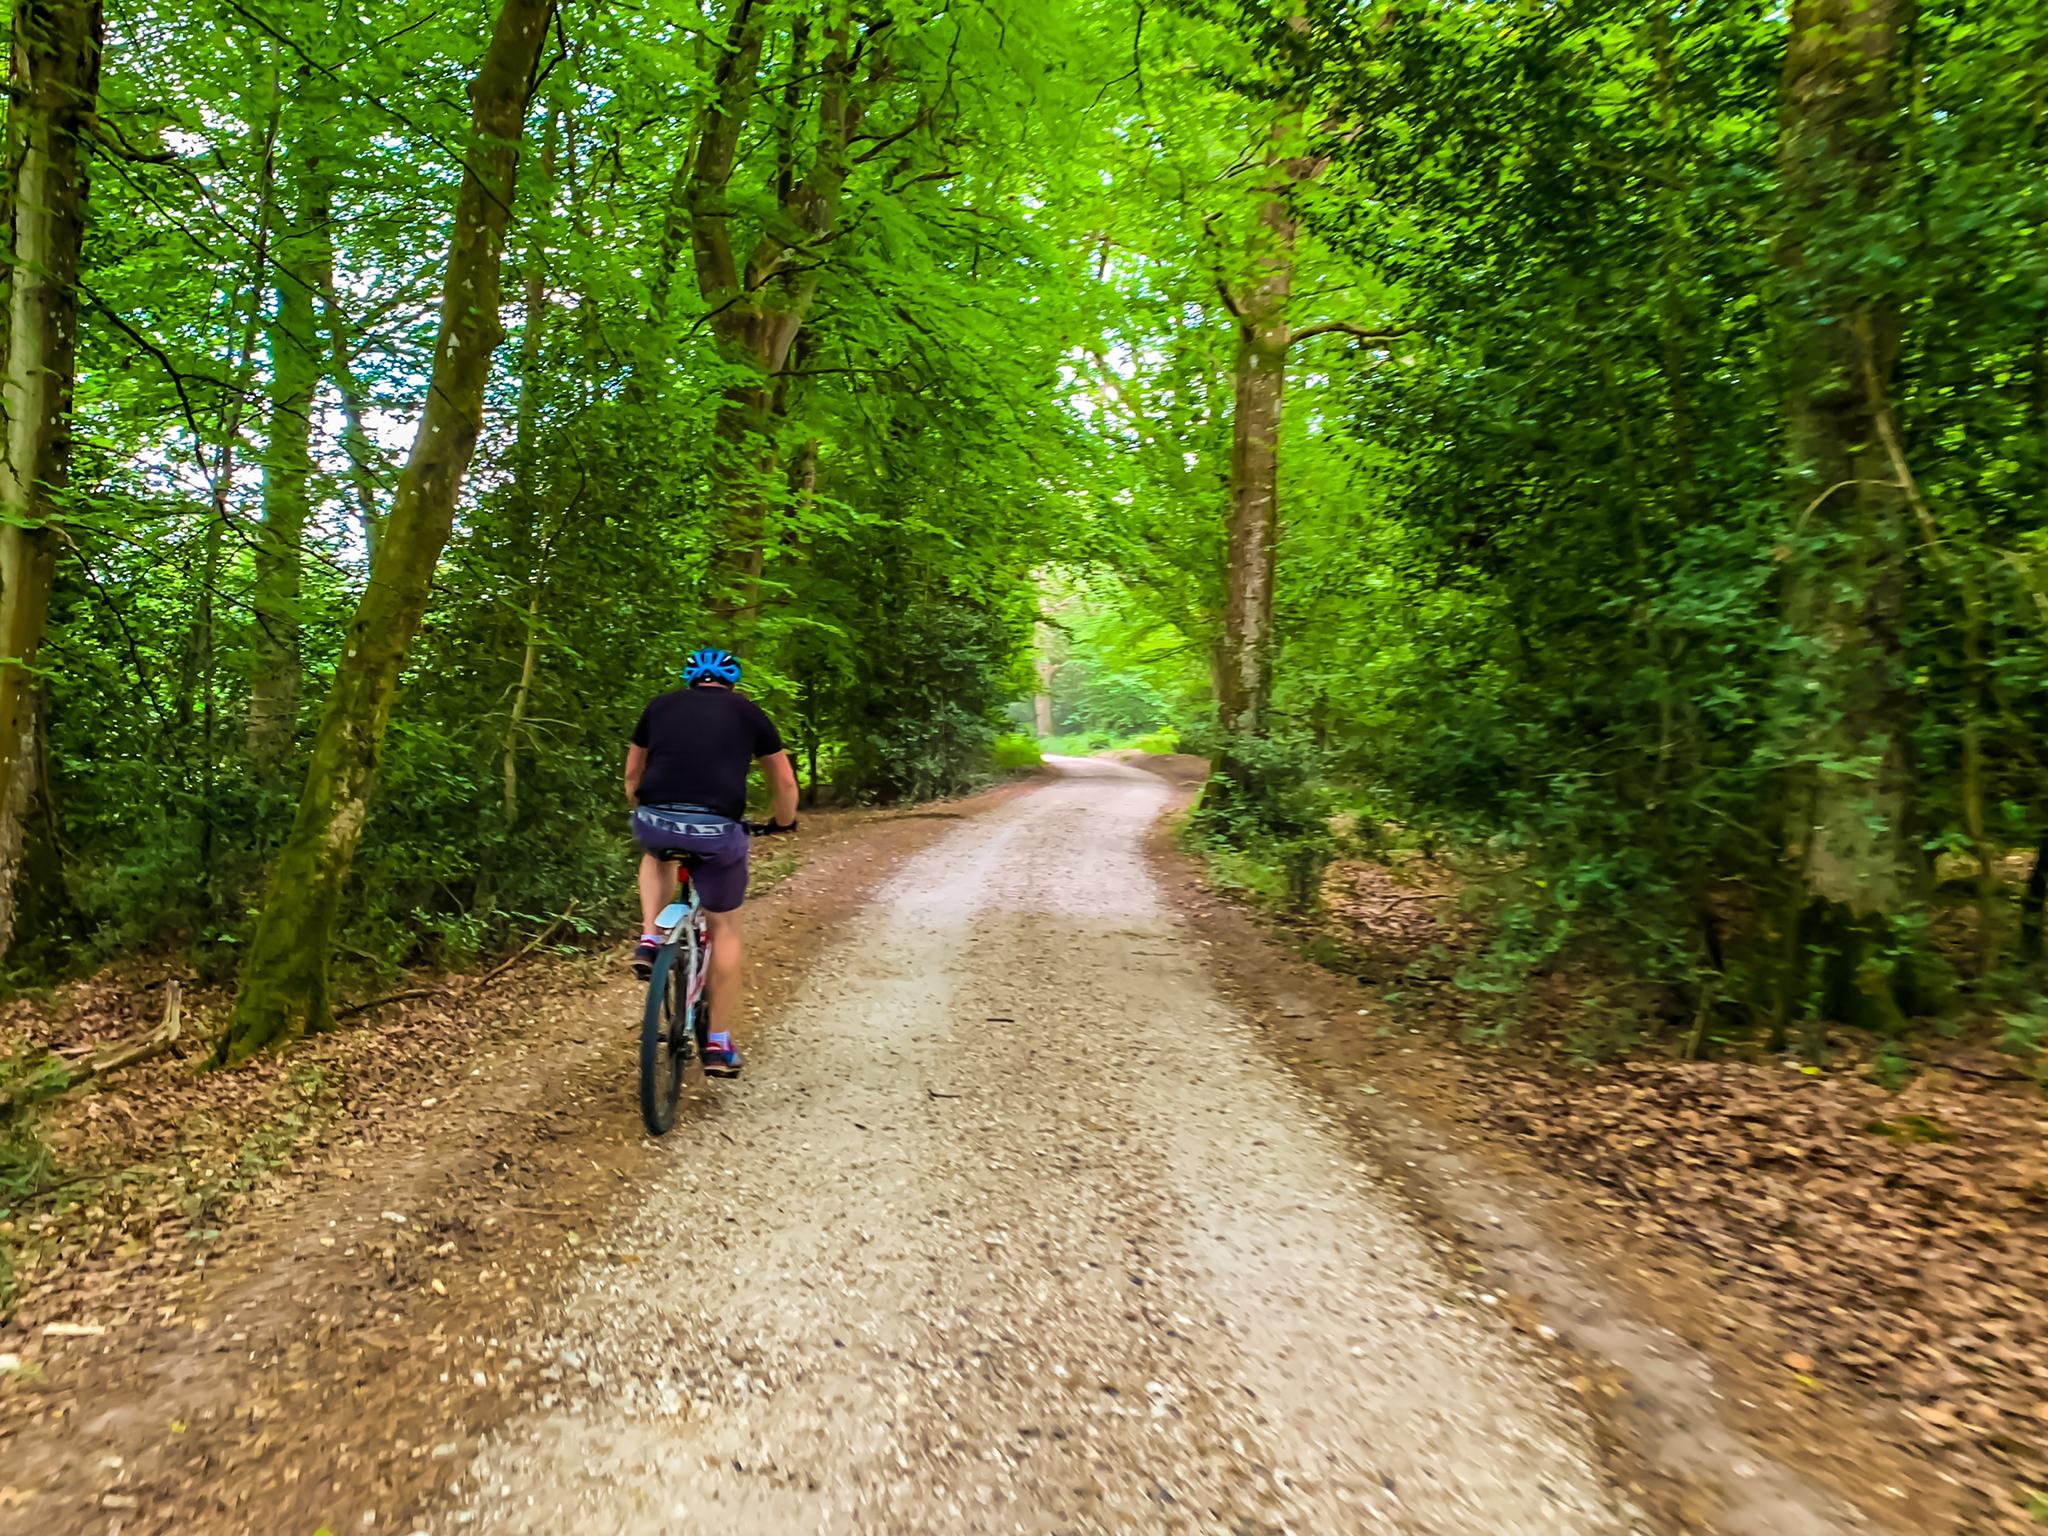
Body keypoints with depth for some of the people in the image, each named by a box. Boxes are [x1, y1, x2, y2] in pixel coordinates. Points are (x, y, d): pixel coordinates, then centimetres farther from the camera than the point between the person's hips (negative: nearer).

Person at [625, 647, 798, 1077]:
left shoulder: (660, 706, 20)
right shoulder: (748, 712, 15)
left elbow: (632, 774, 29)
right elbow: (784, 781, 20)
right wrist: (784, 823, 38)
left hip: (655, 822, 2)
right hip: (717, 831, -2)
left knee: (657, 854, 39)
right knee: (724, 928, 18)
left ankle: (649, 941, 19)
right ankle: (719, 1044, 20)